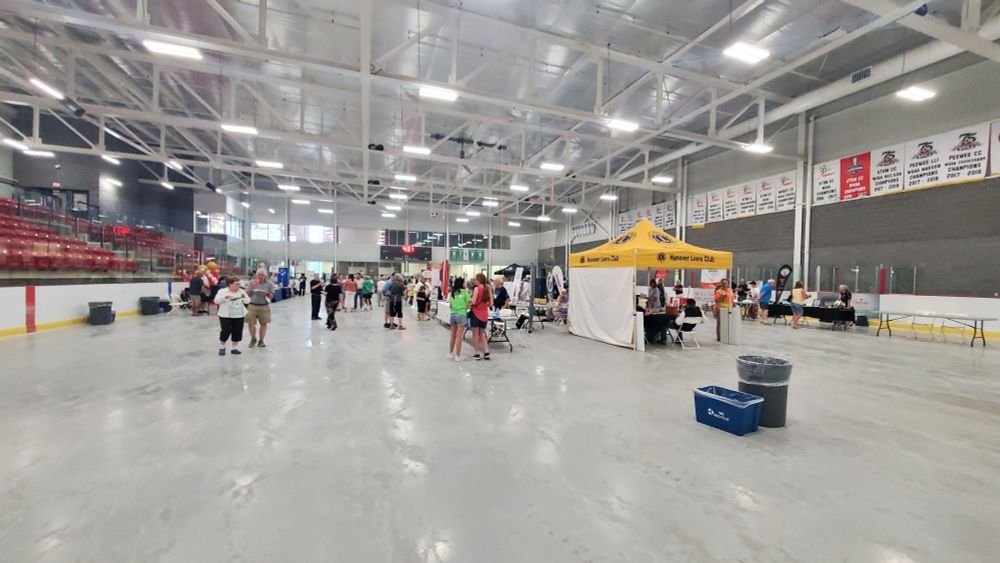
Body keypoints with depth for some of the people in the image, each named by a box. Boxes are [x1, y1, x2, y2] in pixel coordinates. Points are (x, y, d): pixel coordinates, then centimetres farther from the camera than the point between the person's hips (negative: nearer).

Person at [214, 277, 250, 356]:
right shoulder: (222, 291, -2)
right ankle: (222, 347, 19)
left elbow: (248, 300, 9)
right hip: (225, 316, -3)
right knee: (225, 331, -2)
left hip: (239, 316, 4)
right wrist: (225, 297, -27)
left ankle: (235, 348, 17)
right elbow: (216, 300, -11)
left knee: (237, 332, 4)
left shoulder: (241, 291, 8)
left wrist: (243, 299, -13)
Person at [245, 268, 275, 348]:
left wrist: (266, 294, -20)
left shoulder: (269, 284, 3)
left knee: (263, 324, 3)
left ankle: (261, 341, 16)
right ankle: (253, 339, 21)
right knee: (251, 323, -1)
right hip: (252, 306, 1)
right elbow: (247, 293, 2)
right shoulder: (252, 282, 6)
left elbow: (272, 296, 1)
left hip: (264, 306, -1)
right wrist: (252, 286, -12)